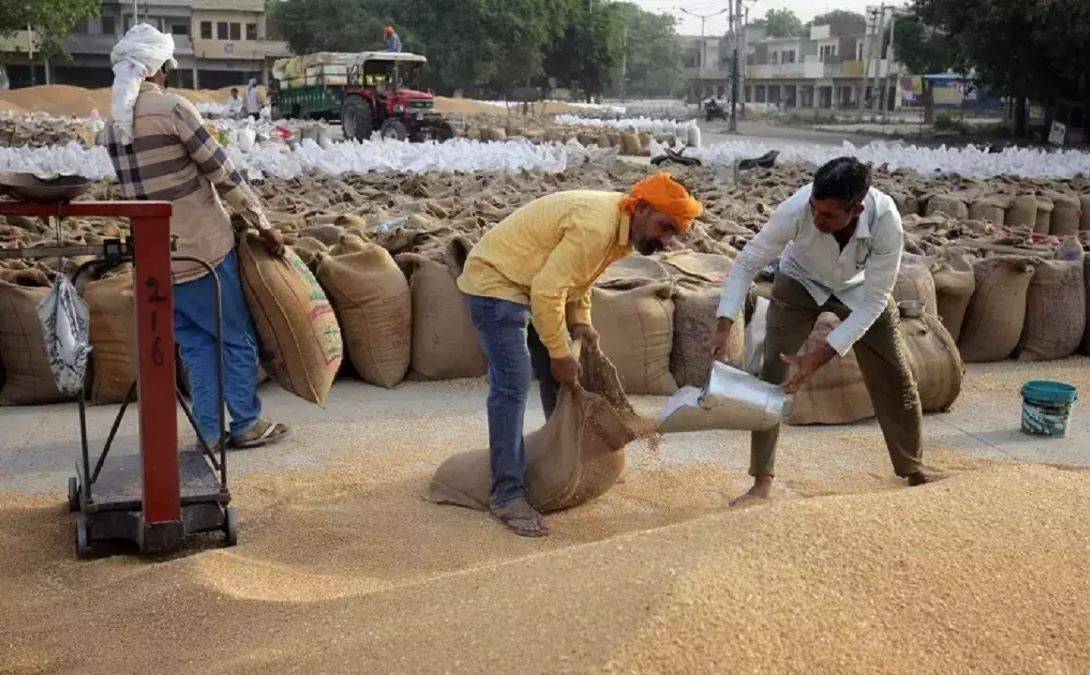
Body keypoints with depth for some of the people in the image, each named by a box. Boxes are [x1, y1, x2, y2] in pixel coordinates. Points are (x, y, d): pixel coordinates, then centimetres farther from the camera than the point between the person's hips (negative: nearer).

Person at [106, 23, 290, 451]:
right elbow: (222, 173, -13)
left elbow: (142, 188, 13)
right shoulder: (172, 108, -13)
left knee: (194, 341, 13)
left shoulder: (114, 124, 9)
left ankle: (210, 430, 14)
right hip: (201, 246, -7)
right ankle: (246, 425, 11)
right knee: (237, 337, 6)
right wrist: (264, 224, -6)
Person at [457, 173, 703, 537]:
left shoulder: (623, 229, 1)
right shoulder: (597, 225, -30)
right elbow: (547, 291, -30)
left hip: (530, 283, 10)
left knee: (558, 376, 16)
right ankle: (508, 495, -14)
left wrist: (580, 322, -1)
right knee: (512, 384, -17)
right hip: (495, 279, -10)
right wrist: (560, 354, -21)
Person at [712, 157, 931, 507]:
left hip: (860, 290, 1)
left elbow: (874, 301, -30)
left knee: (896, 379, 3)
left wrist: (819, 356, -37)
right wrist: (724, 327, -37)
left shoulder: (886, 222, -38)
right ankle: (762, 482, 1)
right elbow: (748, 263, -26)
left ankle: (914, 473, 23)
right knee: (772, 378, -10)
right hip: (801, 282, 0)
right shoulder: (796, 209, -39)